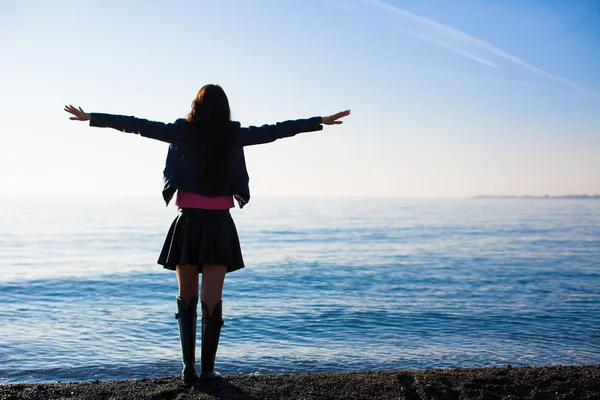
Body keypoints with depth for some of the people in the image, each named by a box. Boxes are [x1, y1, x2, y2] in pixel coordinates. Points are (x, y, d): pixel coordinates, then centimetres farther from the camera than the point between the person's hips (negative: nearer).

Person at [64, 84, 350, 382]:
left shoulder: (183, 132, -2)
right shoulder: (234, 136, -1)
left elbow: (137, 125, 0)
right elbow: (277, 130, 4)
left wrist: (92, 118, 9)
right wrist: (322, 121, 13)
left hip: (188, 223, 0)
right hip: (219, 225, 0)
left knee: (186, 299, 13)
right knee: (212, 301, 5)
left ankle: (188, 365, 6)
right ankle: (208, 369, 9)